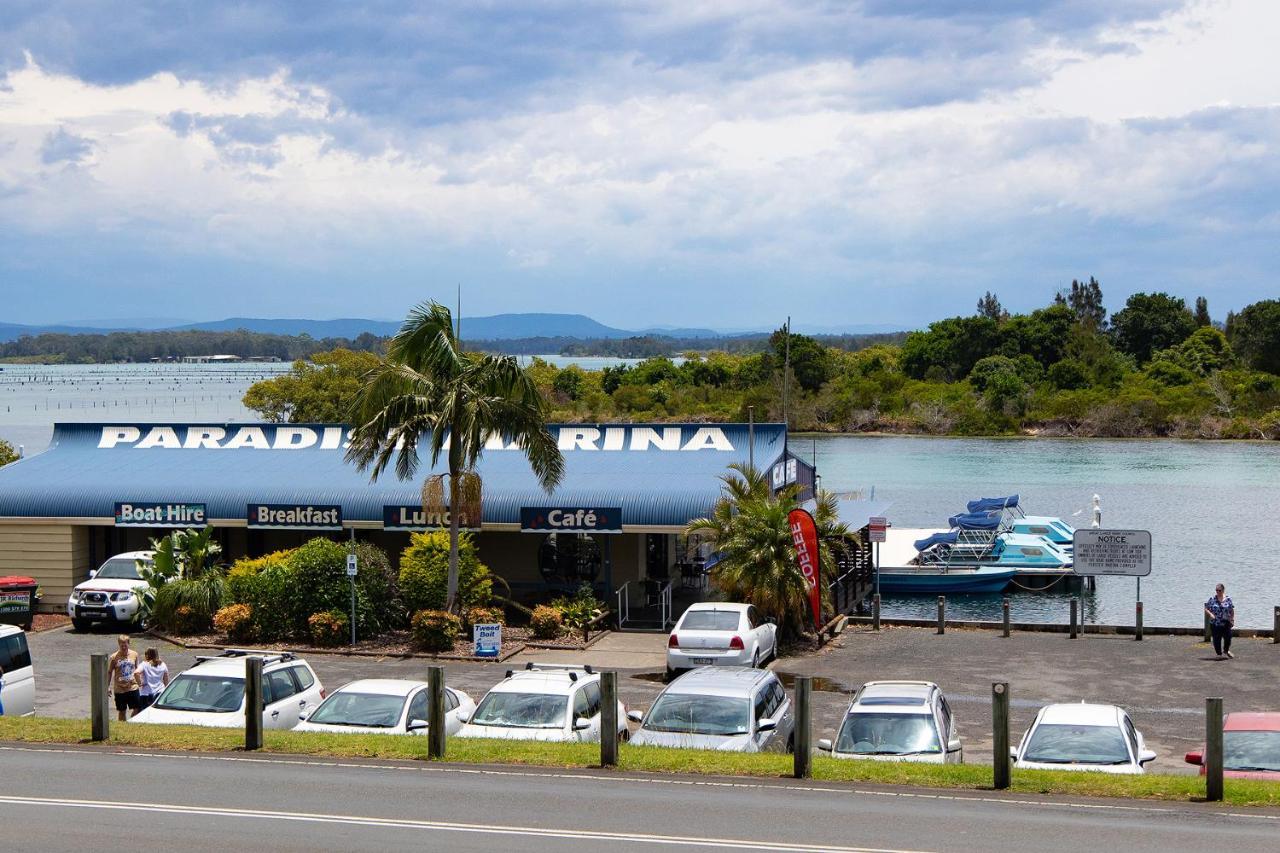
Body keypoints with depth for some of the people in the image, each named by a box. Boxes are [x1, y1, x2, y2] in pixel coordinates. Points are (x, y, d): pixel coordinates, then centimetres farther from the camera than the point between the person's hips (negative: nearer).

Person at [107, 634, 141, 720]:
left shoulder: (134, 655, 2)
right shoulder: (114, 657, -5)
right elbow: (109, 672, 3)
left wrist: (139, 682, 16)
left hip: (133, 687, 1)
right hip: (119, 689, -1)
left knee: (137, 710, -3)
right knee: (121, 711, 8)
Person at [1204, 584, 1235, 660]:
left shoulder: (1228, 599, 3)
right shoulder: (1212, 599, -1)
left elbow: (1232, 610, 10)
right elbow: (1206, 609, 2)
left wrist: (1232, 619, 1)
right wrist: (1210, 614, -15)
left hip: (1226, 623, 1)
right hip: (1215, 624, -1)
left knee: (1228, 637, 1)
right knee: (1217, 639, 0)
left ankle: (1226, 651, 29)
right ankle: (1219, 654, 16)